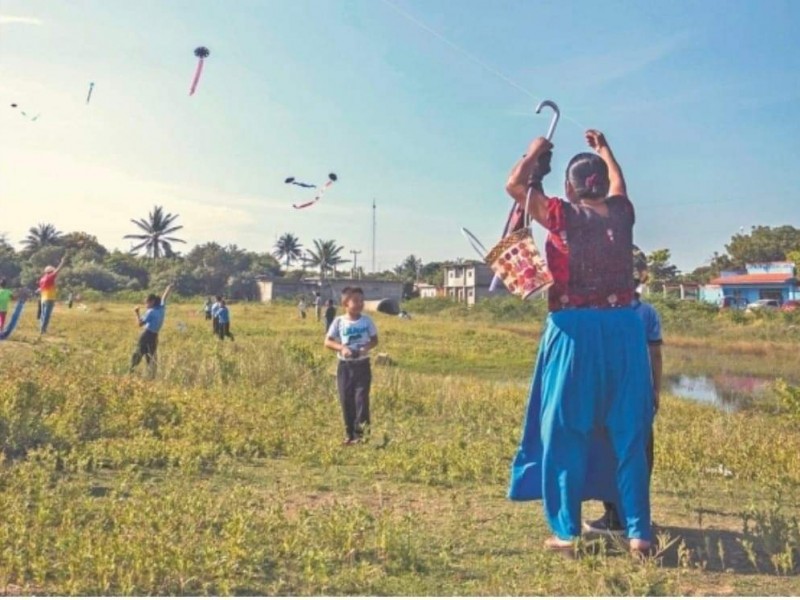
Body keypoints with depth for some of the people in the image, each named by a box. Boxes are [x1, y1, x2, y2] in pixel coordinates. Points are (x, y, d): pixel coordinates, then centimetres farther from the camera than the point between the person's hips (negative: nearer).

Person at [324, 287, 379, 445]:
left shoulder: (367, 320, -1)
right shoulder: (339, 321, -4)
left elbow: (375, 340, 7)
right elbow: (328, 342, -3)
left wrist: (367, 347, -15)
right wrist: (341, 347, -20)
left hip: (362, 365, -1)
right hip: (345, 366, 1)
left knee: (361, 398, -9)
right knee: (346, 400, 6)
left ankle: (361, 433, -3)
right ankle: (349, 433, 18)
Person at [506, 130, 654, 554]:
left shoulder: (562, 215, -3)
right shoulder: (621, 214, 8)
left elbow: (515, 185, 8)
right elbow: (618, 185, 32)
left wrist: (534, 153, 23)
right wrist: (603, 149, 46)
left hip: (574, 330, -3)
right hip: (623, 329, 4)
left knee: (564, 431, 5)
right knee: (628, 432, 9)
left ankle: (567, 532, 8)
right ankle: (638, 532, 13)